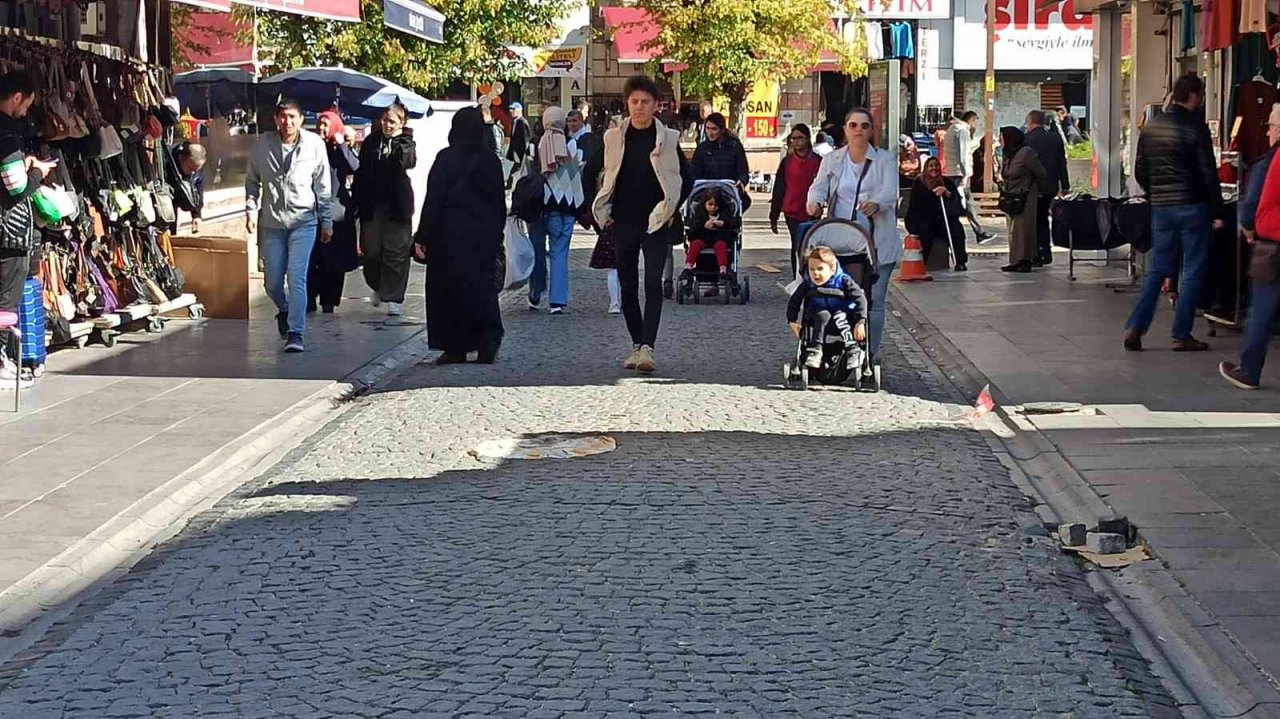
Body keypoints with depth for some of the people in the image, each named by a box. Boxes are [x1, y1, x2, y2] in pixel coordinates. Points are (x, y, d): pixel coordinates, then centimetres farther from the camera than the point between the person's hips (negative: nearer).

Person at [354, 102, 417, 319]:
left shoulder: (406, 142, 2)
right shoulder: (371, 142, 8)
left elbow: (410, 161, -19)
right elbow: (361, 173, 9)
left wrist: (400, 142, -26)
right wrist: (358, 201, 5)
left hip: (396, 205, -2)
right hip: (372, 204, 2)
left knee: (396, 252, -3)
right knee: (371, 250, 4)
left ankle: (394, 298, 3)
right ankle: (376, 286, 31)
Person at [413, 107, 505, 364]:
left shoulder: (446, 159, -9)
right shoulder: (491, 161, 3)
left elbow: (433, 201, -9)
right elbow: (500, 203, 9)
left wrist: (422, 237, -5)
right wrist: (496, 236, 18)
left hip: (451, 236, -4)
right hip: (484, 235, 4)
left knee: (448, 289, 5)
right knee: (482, 286, 8)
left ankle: (455, 347, 6)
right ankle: (488, 342, -7)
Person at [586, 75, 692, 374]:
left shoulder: (668, 139, 1)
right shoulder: (613, 138, 4)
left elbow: (686, 179, 8)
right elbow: (590, 172, 14)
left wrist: (672, 210, 1)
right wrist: (601, 211, 8)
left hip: (656, 224, -3)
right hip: (623, 224, 3)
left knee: (653, 284, -14)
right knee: (628, 286, 8)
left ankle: (647, 347, -20)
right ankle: (637, 344, 20)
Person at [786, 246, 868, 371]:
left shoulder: (843, 281, -16)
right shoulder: (807, 285, -9)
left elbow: (860, 299, -20)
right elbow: (794, 302, 2)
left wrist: (860, 322, -29)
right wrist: (792, 321, -10)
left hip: (844, 319, -2)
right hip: (820, 320, 2)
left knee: (839, 315, -35)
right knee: (822, 315, -31)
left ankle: (852, 350, -33)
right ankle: (814, 350, -35)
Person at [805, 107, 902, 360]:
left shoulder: (885, 160, 4)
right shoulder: (832, 161, 12)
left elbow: (890, 191, -11)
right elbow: (819, 186, 1)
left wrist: (875, 204, -35)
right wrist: (815, 202, -24)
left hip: (877, 244, -2)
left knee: (873, 301, -1)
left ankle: (869, 355, 6)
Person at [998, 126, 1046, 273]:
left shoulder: (1026, 153, -14)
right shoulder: (1008, 155, 10)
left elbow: (1040, 173, -8)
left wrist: (1029, 188, 4)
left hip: (1025, 199, -8)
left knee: (1023, 228, -7)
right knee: (1012, 230, 8)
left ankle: (1025, 261, -5)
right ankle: (1015, 261, 11)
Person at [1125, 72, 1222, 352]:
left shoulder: (1151, 127, 7)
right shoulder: (1195, 128, -11)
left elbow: (1140, 172, 11)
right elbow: (1208, 174, -13)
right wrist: (1216, 211, -8)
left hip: (1160, 207, 6)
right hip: (1192, 206, -6)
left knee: (1157, 269, 11)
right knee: (1193, 272, 2)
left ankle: (1134, 328, 3)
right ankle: (1181, 336, 2)